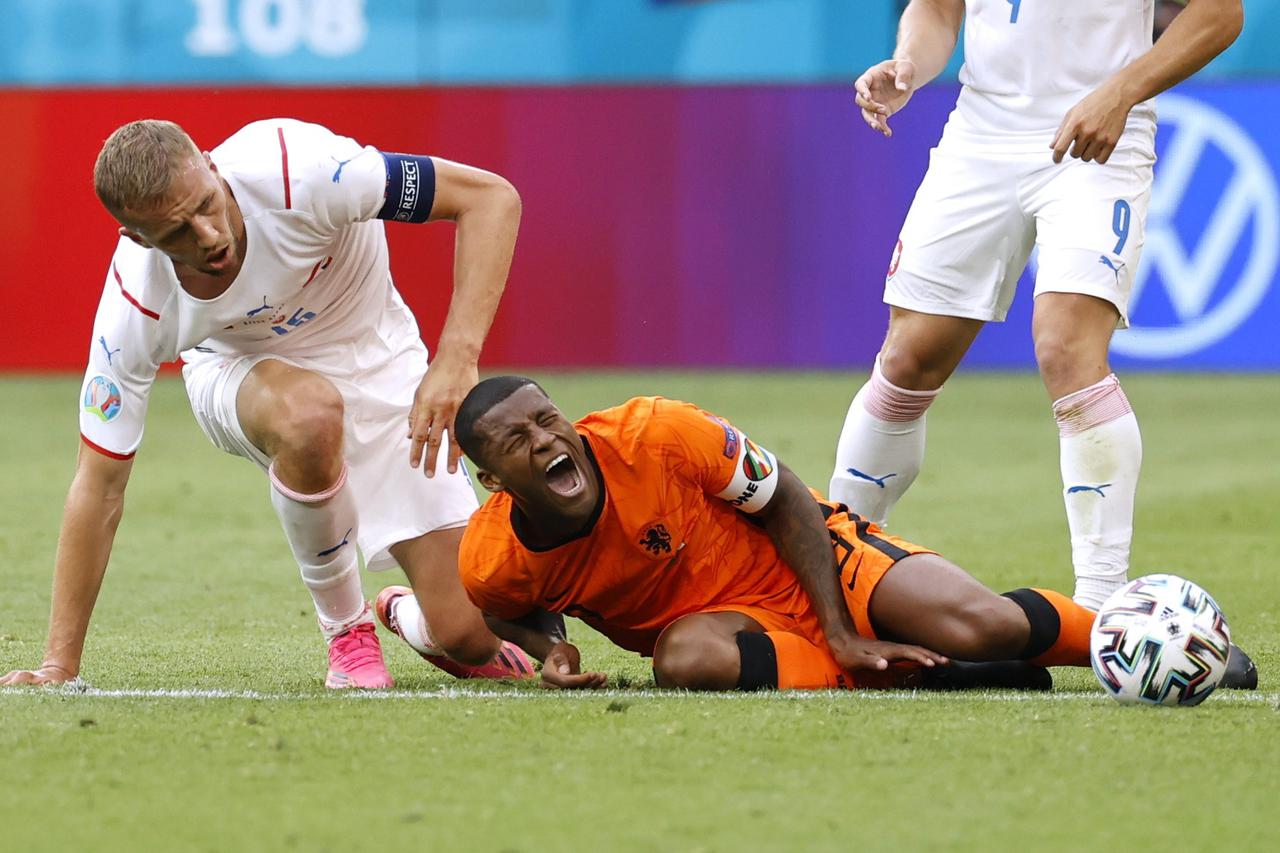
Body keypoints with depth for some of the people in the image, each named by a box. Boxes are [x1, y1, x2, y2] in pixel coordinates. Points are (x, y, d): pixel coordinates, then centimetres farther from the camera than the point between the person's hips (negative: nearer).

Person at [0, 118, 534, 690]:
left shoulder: (298, 170, -35)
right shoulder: (136, 304, -28)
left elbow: (491, 197, -30)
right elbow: (98, 487, -19)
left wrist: (456, 358, -42)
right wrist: (59, 665, -20)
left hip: (376, 360, 0)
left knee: (469, 640, -14)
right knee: (309, 417, -41)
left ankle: (406, 617, 25)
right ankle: (346, 629, -14)